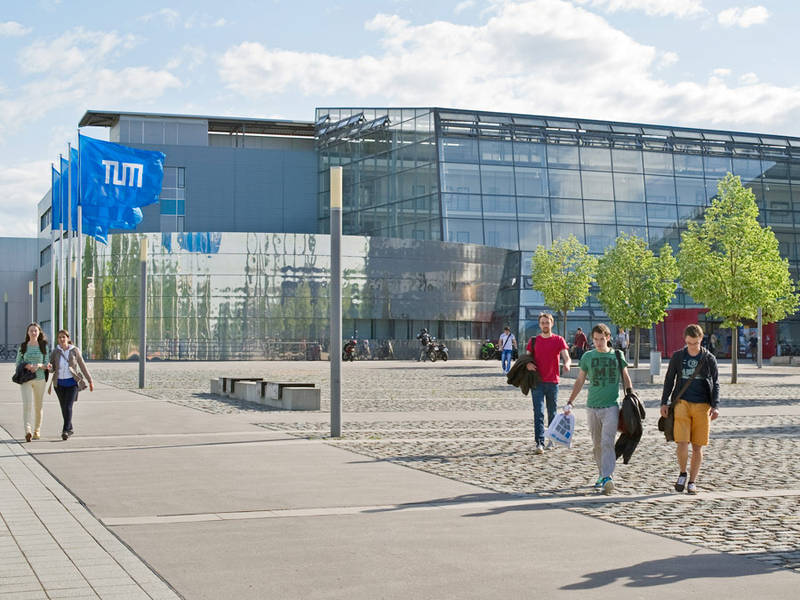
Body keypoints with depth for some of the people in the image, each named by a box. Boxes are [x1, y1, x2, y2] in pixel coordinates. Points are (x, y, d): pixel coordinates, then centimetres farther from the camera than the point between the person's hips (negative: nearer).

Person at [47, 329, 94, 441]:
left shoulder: (75, 350, -2)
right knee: (64, 408, 11)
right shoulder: (55, 352, 3)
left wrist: (90, 381, 4)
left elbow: (82, 366, 4)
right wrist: (49, 367, -24)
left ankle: (65, 431, -18)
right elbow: (52, 368, 1)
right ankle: (69, 429, 28)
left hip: (72, 382, -3)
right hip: (59, 383, 3)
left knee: (68, 406, -16)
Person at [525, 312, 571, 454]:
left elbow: (566, 356, -10)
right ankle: (540, 443, -13)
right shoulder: (533, 341, 7)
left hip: (553, 382, 0)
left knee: (552, 413, 11)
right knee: (538, 412, -9)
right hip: (537, 381, 0)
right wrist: (527, 364, -12)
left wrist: (567, 364, -33)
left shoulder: (559, 340, 1)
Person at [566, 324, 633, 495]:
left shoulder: (617, 355, 5)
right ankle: (602, 474, 20)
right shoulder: (587, 357, 7)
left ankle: (607, 477, -21)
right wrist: (570, 402, 9)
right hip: (592, 407, 2)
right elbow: (580, 381, 14)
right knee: (597, 445, 7)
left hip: (611, 406, -2)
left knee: (607, 442, -15)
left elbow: (626, 378, 15)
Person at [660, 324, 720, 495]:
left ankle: (692, 482, 14)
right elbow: (669, 381, 13)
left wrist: (715, 406, -6)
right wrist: (664, 403, 6)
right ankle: (682, 473, 13)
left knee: (697, 447, 2)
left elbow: (715, 384, 5)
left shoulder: (709, 359, 4)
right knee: (682, 443, -12)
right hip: (682, 403, 0)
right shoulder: (677, 357, 6)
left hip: (702, 406, 0)